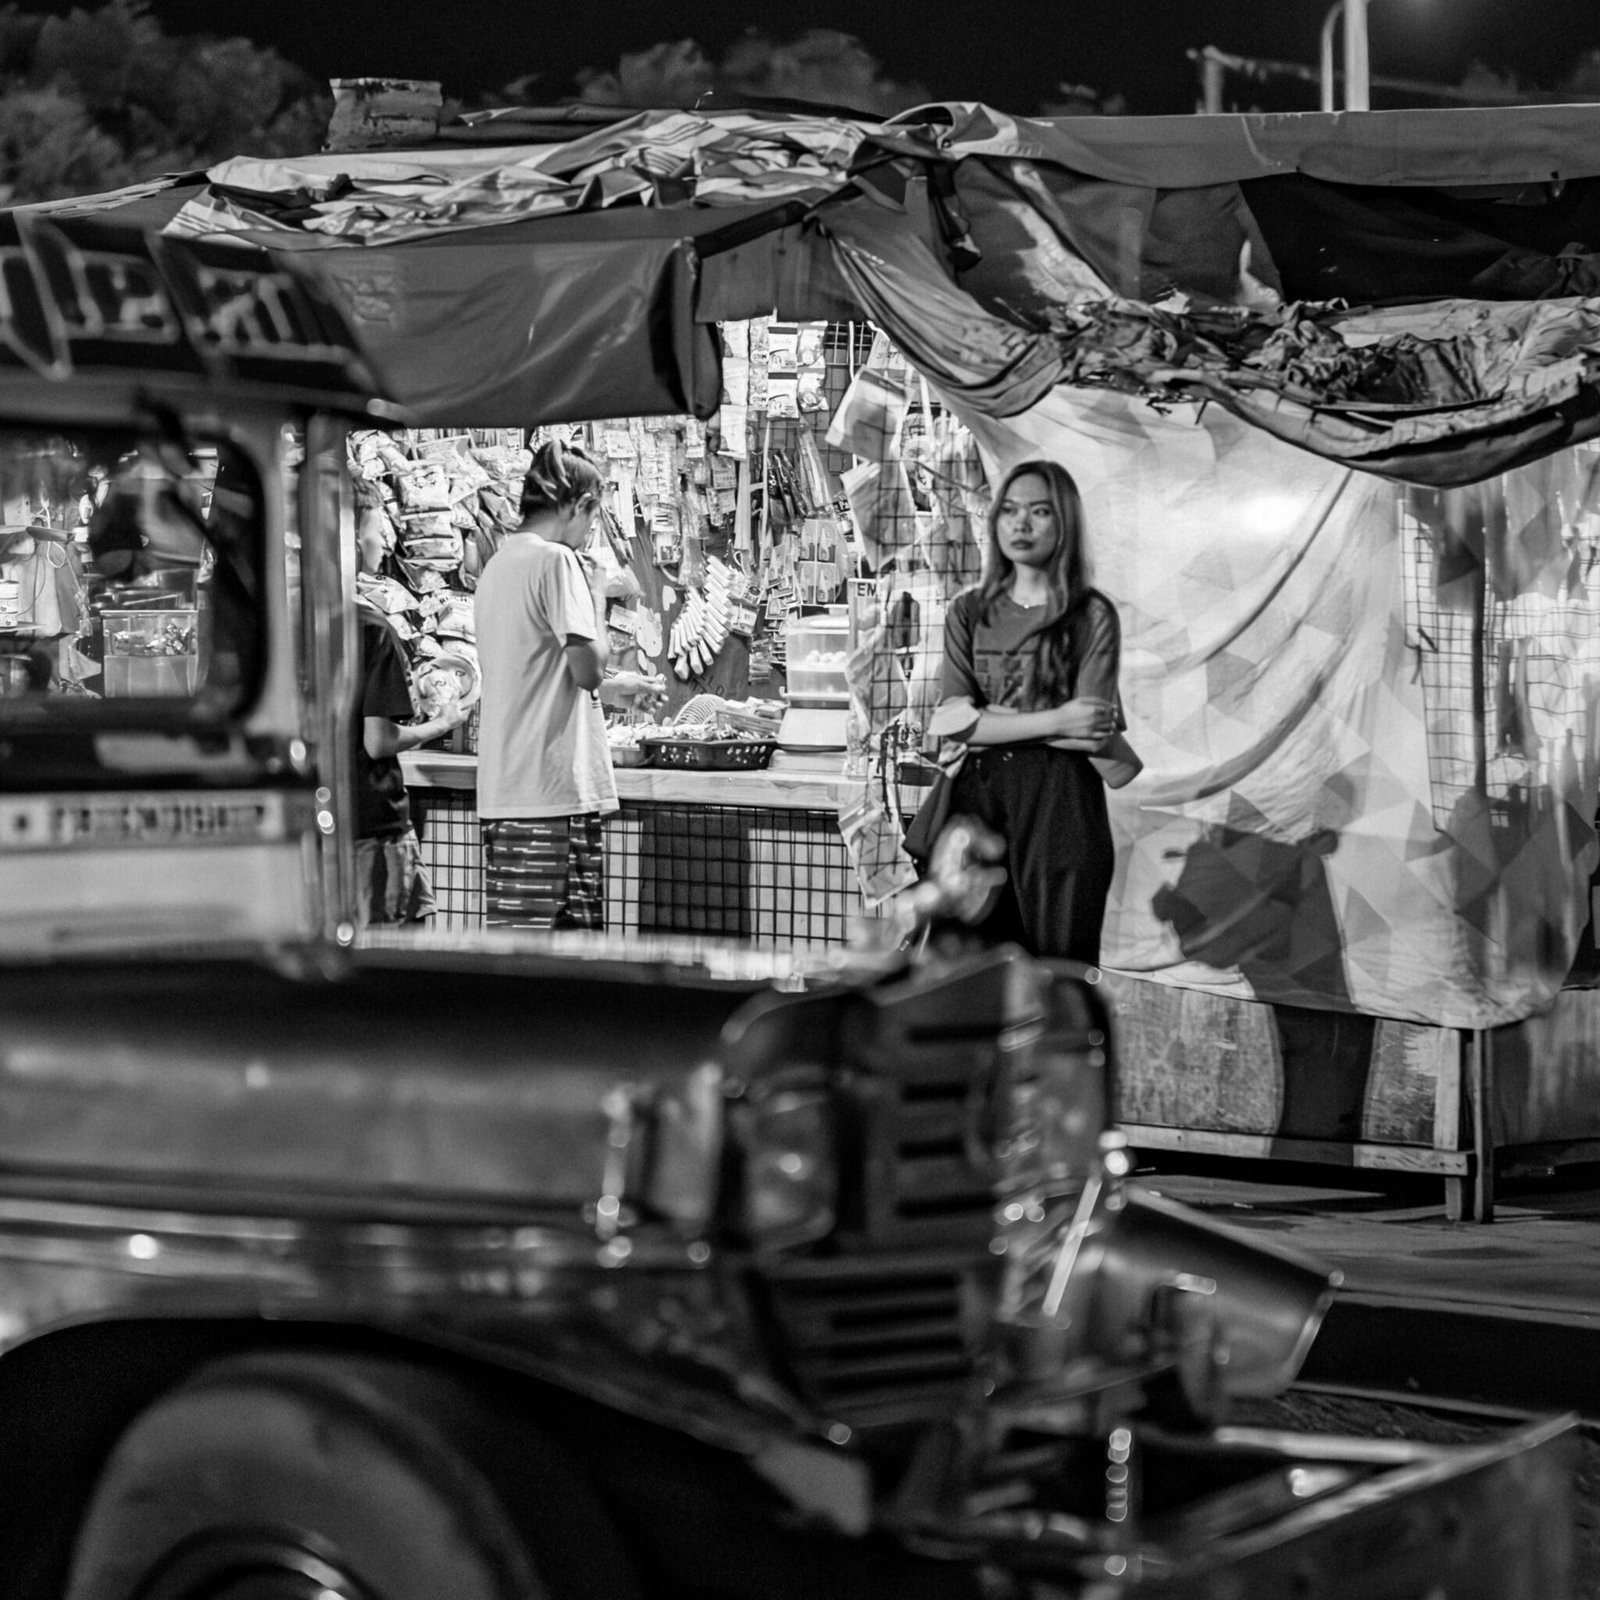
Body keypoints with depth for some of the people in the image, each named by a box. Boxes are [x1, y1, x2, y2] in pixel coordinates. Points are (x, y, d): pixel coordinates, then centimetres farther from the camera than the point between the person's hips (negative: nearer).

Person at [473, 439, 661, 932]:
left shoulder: (498, 565, 16)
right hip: (554, 787, -8)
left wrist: (617, 686, 33)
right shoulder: (556, 560, -10)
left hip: (502, 789, 8)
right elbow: (588, 667, -15)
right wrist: (597, 597, 1)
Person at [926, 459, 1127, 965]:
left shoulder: (1092, 615, 2)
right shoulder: (969, 612, 12)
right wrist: (1053, 721, -10)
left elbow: (1099, 733, -8)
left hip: (1059, 803, -3)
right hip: (977, 796, 3)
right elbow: (951, 719, 0)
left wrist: (984, 720, -6)